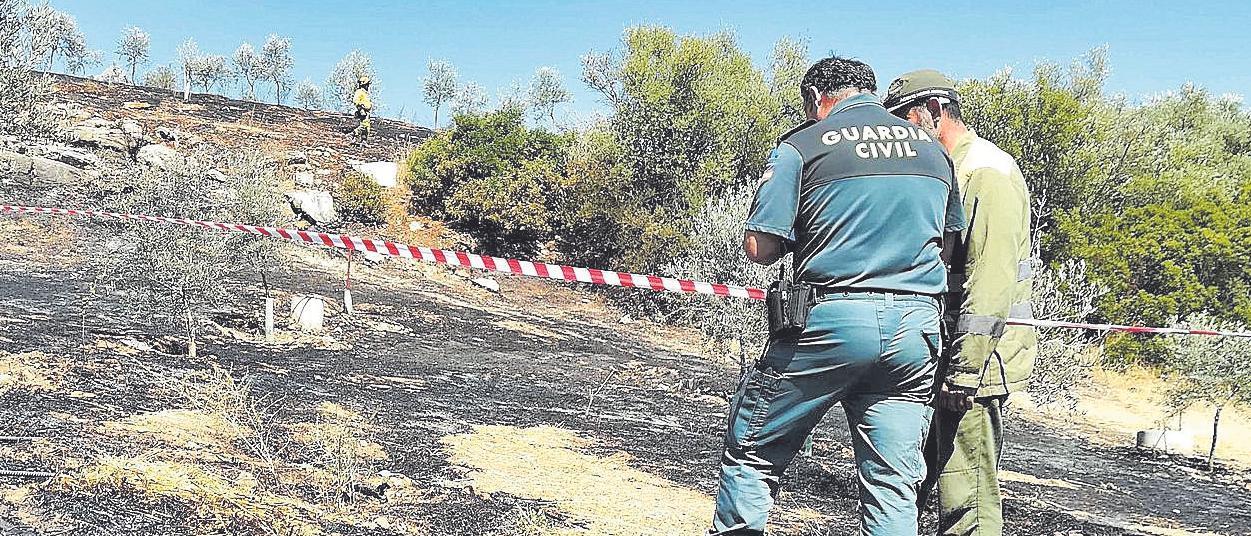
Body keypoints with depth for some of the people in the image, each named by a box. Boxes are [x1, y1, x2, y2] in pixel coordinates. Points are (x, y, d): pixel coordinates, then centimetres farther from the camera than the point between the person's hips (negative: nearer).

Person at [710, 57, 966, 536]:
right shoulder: (931, 147, 15)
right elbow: (951, 242, 20)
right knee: (893, 484, 8)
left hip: (832, 320, -4)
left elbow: (759, 248, -6)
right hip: (916, 329, 5)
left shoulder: (803, 146, -1)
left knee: (753, 450, 10)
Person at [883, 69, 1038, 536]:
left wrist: (965, 368, -24)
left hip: (976, 352, -10)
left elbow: (991, 276, -21)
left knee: (968, 498, -7)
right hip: (939, 347, 10)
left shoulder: (986, 170, -11)